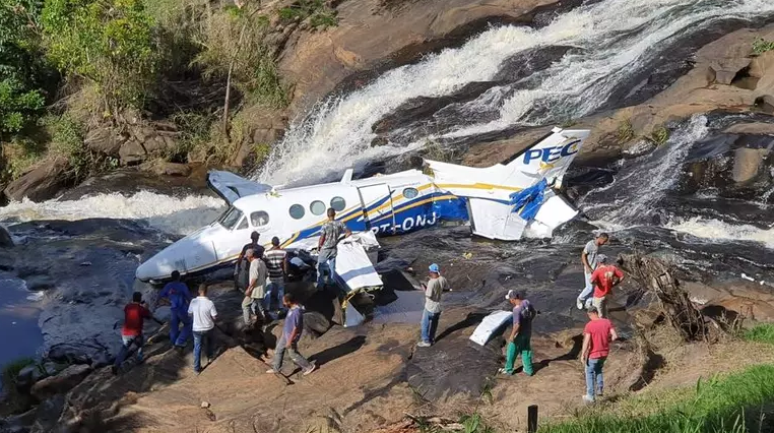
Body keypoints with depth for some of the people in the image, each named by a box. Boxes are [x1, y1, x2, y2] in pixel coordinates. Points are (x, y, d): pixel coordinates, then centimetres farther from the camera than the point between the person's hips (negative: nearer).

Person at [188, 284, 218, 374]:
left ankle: (197, 368, 15)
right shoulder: (210, 303, -22)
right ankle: (209, 358, 49)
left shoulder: (193, 301, -14)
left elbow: (189, 314, 0)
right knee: (209, 343, 30)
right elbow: (215, 317, -13)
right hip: (208, 328, -1)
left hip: (197, 329, 1)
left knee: (197, 348, 12)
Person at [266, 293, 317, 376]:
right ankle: (275, 368, 34)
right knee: (279, 350, 18)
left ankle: (309, 366, 23)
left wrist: (289, 341, -22)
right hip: (286, 334, 9)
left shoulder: (296, 312, -34)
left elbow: (295, 328, -28)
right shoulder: (293, 307, -4)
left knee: (293, 354, 8)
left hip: (291, 336, -9)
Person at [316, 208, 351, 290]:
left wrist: (318, 247, 0)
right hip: (334, 249, 4)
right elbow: (349, 232, -3)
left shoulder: (325, 226, -22)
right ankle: (330, 284, 34)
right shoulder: (340, 224, -10)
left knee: (320, 267, 14)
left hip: (325, 250, -4)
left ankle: (320, 285, 17)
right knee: (332, 267, 21)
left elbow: (321, 239, -19)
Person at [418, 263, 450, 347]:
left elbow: (428, 295, -25)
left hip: (430, 307, -7)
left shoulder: (431, 282, -29)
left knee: (425, 324, 11)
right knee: (434, 324, 22)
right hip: (438, 307, 7)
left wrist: (424, 288, -9)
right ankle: (432, 338, 36)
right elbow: (447, 289, 6)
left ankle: (426, 341, 18)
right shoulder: (442, 279, -9)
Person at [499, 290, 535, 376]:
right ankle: (529, 370, 28)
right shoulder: (527, 302, -8)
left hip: (519, 334, -7)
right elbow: (534, 313, 8)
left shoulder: (516, 309, -31)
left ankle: (508, 370, 28)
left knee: (512, 352, 13)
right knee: (526, 351, 20)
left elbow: (517, 325, -30)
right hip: (528, 332, 7)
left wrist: (512, 336, -18)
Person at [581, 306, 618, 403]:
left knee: (589, 373, 14)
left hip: (593, 353, -5)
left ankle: (590, 396, 16)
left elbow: (586, 342, -23)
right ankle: (600, 389, 22)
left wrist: (582, 355, -14)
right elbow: (615, 336, -8)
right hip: (604, 353, 5)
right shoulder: (607, 322, -5)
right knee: (598, 370, 30)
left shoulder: (589, 325, -19)